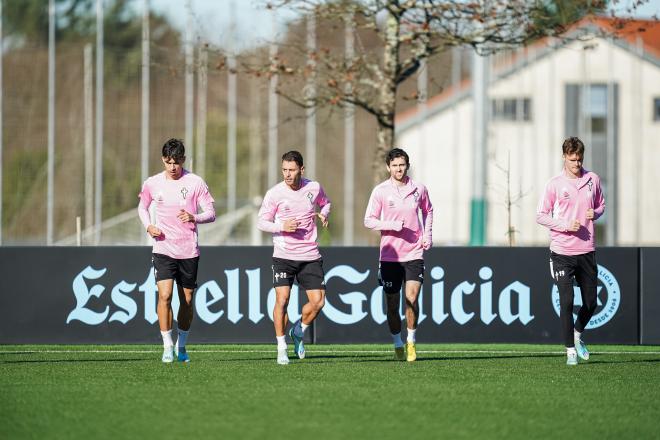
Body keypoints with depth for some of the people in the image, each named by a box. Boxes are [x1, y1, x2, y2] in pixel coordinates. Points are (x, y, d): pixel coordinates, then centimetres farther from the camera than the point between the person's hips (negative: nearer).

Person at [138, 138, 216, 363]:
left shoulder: (195, 182, -3)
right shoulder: (152, 184, 2)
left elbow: (211, 213, -1)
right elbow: (142, 207, 19)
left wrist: (194, 218, -22)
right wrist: (148, 226, -1)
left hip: (189, 251, 0)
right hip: (163, 249, 0)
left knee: (187, 300, 8)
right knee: (165, 295, -16)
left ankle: (181, 346, 25)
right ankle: (167, 347, -10)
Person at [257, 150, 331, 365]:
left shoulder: (314, 188, 2)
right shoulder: (274, 193, -6)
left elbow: (325, 202, 23)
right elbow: (262, 222, -1)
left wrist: (324, 214, 1)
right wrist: (282, 227, -18)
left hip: (310, 256, 2)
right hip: (284, 256, -2)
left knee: (318, 301, -4)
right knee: (282, 299, -12)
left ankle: (299, 331, 24)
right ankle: (281, 349, 0)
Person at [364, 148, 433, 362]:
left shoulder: (418, 189, 3)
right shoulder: (380, 191, -4)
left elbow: (428, 211, 22)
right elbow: (369, 220, -3)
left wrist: (427, 234, 9)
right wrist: (392, 225, -17)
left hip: (414, 254, 0)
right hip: (389, 255, 0)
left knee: (412, 299, -13)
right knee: (392, 304, 4)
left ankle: (411, 342, 5)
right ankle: (397, 344, 22)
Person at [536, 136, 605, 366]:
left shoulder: (593, 179, 6)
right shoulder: (555, 184, -4)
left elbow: (601, 206, 20)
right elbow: (540, 216, -2)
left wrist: (595, 213, -3)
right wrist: (565, 225, -15)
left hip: (587, 250, 4)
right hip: (562, 252, -3)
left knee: (591, 302, 8)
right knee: (566, 302, -8)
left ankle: (577, 334, 36)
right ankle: (570, 349, 2)